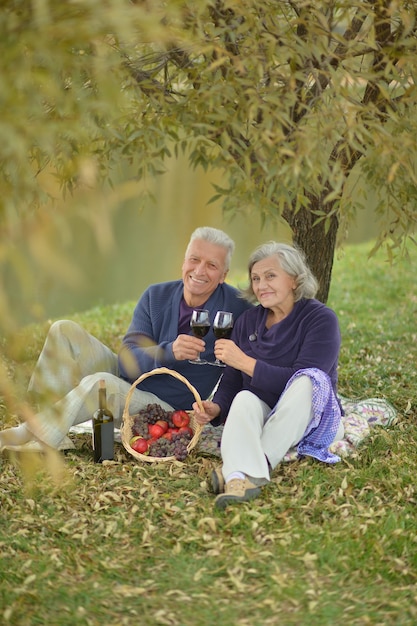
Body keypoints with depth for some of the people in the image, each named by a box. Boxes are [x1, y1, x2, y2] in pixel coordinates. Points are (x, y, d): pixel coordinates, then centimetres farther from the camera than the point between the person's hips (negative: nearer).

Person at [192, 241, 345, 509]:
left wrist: (244, 362, -23)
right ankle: (240, 477, -55)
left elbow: (302, 380, -20)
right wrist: (216, 408, -16)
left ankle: (261, 463, -43)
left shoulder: (321, 318, -8)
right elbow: (231, 382, 6)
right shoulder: (248, 321, 9)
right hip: (261, 416, 3)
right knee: (245, 398, -29)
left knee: (306, 382, -33)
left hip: (311, 419, -3)